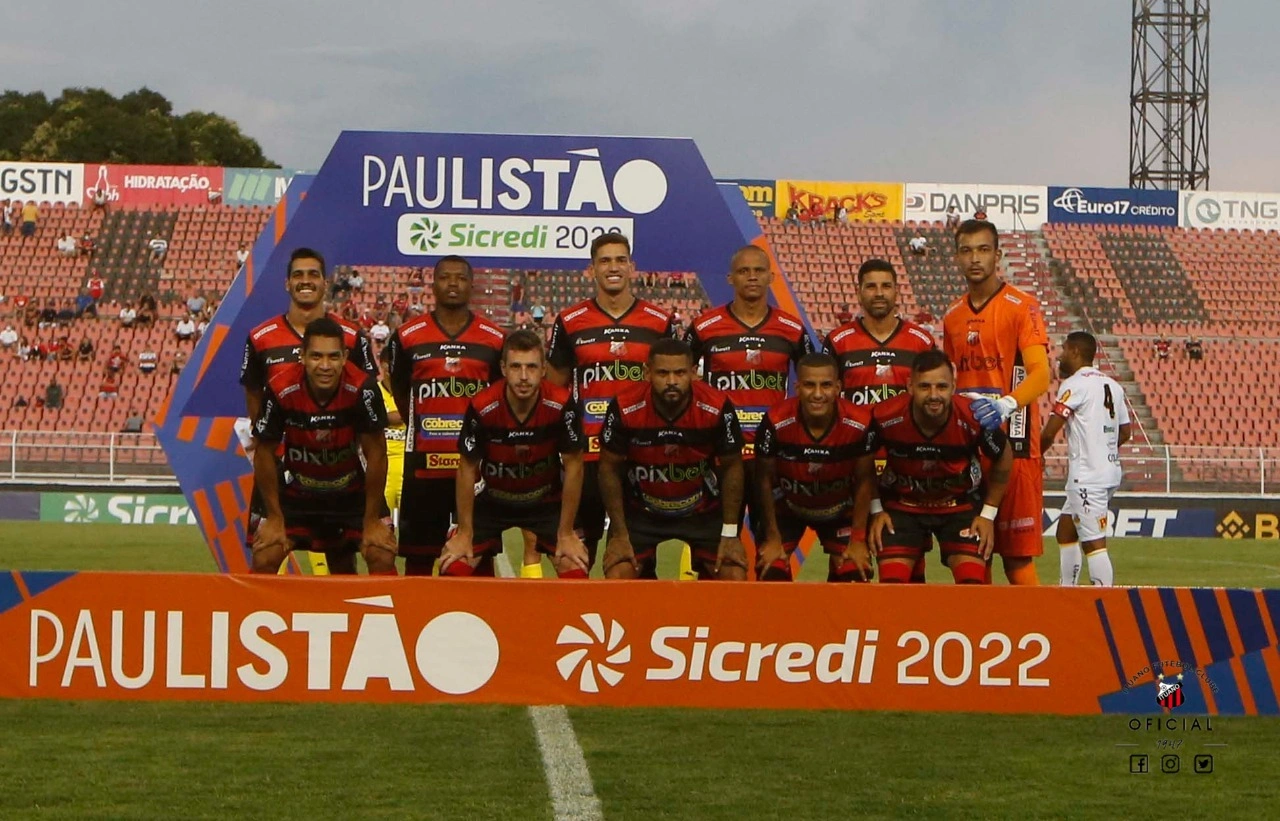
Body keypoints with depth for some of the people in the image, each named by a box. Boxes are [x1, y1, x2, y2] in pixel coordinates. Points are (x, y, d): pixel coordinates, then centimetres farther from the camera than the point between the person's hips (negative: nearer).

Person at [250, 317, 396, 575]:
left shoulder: (362, 388, -27)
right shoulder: (280, 389, -25)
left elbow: (376, 453, -16)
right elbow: (264, 452, -11)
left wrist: (372, 520, -12)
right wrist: (274, 517, -7)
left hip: (352, 490, 0)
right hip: (296, 492, 0)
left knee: (383, 557, -12)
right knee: (264, 559, -12)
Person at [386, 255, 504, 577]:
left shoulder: (494, 339, 4)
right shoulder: (408, 337, 3)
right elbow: (400, 393, 13)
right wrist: (428, 429, 11)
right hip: (423, 464, 0)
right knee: (418, 552, 5)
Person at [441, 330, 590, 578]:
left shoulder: (562, 406, -24)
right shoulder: (482, 407, -24)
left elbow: (573, 467, -13)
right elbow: (467, 469, -11)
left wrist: (566, 534, -10)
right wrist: (465, 533, -8)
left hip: (547, 501, 0)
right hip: (492, 501, 0)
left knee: (576, 572, -16)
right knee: (454, 570, -13)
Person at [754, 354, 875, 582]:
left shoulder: (860, 424, -28)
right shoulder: (776, 422, -31)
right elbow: (765, 479, -15)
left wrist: (858, 539, -8)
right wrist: (773, 537, -9)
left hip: (840, 510, 1)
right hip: (786, 507, -1)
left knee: (855, 576, -6)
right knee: (770, 574, -11)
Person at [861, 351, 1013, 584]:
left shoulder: (974, 418, -27)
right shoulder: (885, 417, -26)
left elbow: (1004, 459, -5)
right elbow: (864, 462, -3)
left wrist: (988, 514, -3)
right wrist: (876, 510, -3)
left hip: (962, 503, 0)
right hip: (900, 504, 0)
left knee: (973, 583, -13)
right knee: (892, 583, -9)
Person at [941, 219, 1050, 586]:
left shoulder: (1022, 307, -5)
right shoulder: (953, 317, 15)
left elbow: (1040, 374, -17)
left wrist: (1006, 405, -34)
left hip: (1012, 445, -6)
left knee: (1018, 556, -6)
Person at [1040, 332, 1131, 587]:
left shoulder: (1074, 384, -10)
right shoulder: (1112, 385, 14)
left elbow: (1050, 432, -12)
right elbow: (1125, 432, 19)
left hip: (1087, 476, -9)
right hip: (1111, 471, 9)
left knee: (1094, 542, -11)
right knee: (1065, 529, 20)